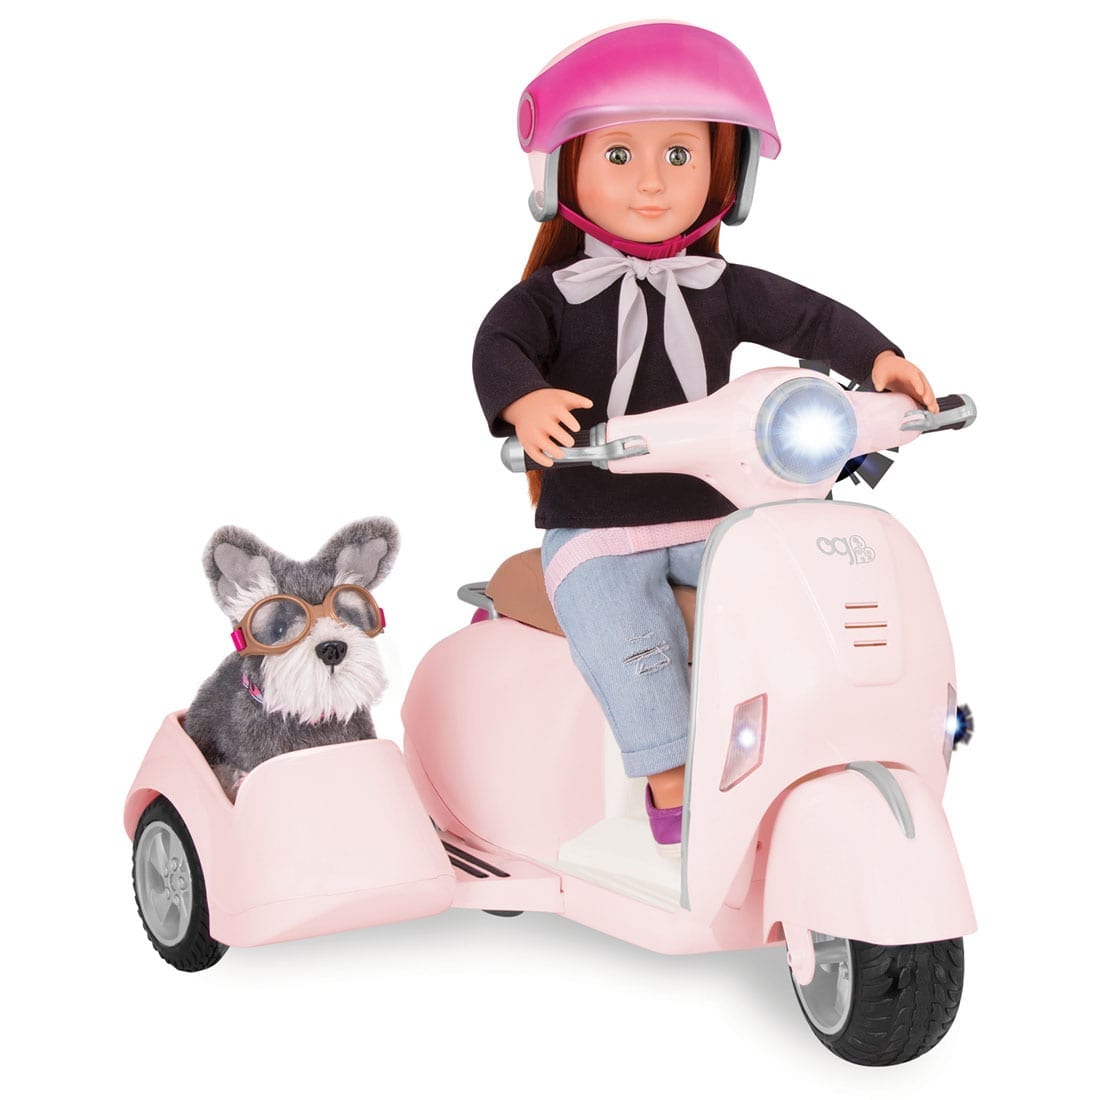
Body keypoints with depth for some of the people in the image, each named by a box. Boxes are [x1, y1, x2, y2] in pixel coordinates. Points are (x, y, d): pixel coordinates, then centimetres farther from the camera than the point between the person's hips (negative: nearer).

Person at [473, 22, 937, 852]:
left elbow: (809, 317, 4)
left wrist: (879, 358, -14)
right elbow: (499, 345, -19)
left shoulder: (723, 289, 6)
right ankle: (669, 779, -14)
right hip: (594, 528, -3)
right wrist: (523, 400, -42)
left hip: (710, 515, 3)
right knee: (633, 641, -26)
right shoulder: (554, 295, -4)